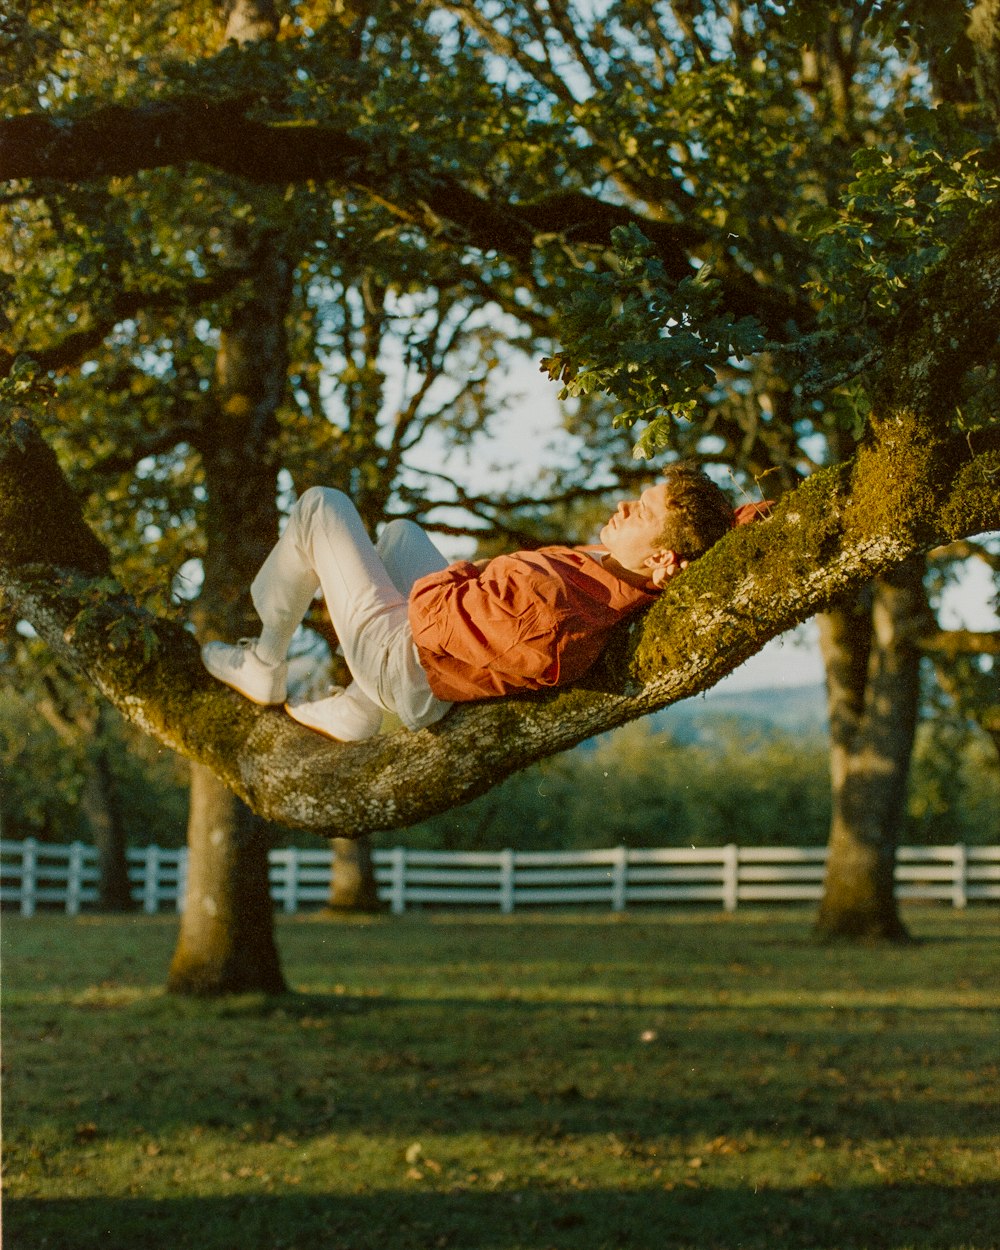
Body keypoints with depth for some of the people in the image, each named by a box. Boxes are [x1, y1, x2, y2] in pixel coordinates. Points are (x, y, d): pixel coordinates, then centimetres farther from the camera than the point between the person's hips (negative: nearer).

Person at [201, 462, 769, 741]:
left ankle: (264, 669, 24)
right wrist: (747, 514, -25)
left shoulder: (545, 605, -44)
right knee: (400, 532, 33)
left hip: (405, 662, -8)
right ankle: (355, 711, 32)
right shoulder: (642, 588, -22)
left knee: (321, 506, 7)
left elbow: (429, 607, -28)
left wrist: (471, 572, -11)